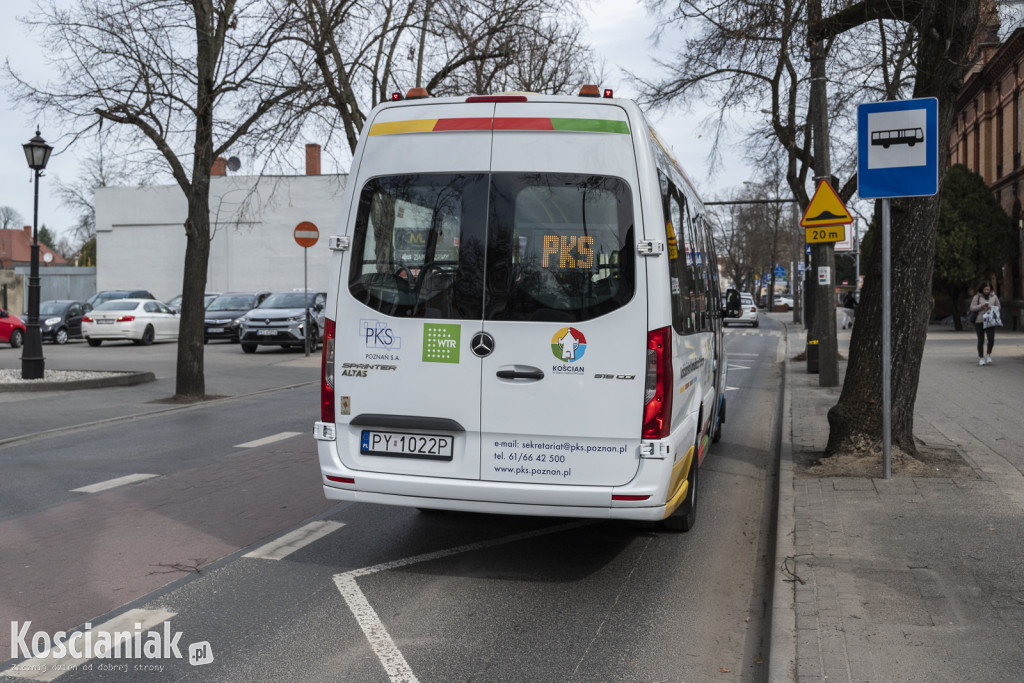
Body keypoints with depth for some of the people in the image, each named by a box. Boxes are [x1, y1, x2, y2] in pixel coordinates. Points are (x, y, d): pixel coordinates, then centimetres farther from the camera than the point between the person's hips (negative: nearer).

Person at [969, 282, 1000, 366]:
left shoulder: (994, 297, 8)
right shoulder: (977, 297, 2)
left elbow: (998, 307, 12)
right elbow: (972, 308, -2)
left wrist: (991, 308, -8)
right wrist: (981, 306, -17)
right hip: (979, 321, -1)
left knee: (991, 339, -12)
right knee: (981, 340, 2)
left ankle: (988, 355, 11)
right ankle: (981, 358, 11)